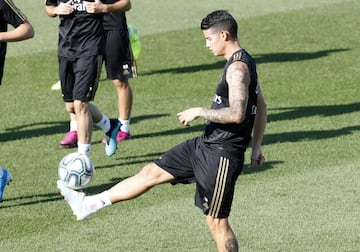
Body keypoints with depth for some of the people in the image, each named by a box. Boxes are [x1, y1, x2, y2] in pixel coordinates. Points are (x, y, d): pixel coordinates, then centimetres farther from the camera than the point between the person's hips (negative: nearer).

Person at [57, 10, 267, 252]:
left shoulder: (238, 68, -20)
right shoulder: (244, 62, 12)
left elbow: (236, 114, -30)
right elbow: (261, 107, 20)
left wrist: (199, 112, -16)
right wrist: (257, 146, 25)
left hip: (222, 155, -10)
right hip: (206, 144, 10)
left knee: (216, 221, -2)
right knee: (152, 171, 14)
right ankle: (89, 204, 21)